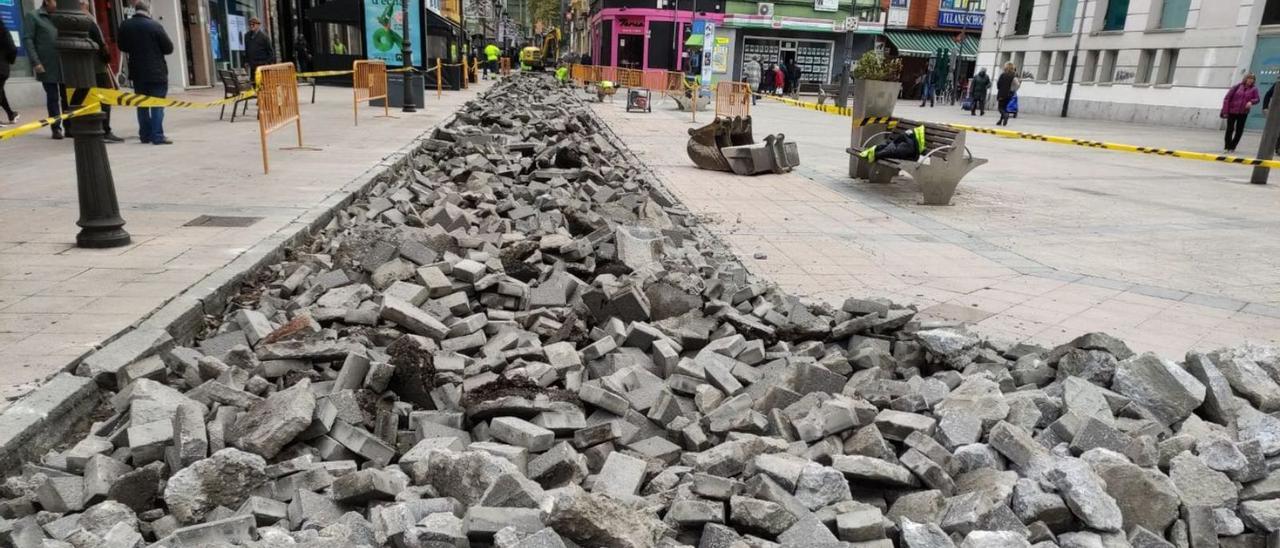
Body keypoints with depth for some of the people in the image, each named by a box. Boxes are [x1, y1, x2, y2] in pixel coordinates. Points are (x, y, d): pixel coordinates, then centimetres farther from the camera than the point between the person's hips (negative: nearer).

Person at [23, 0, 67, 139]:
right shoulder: (33, 16, 2)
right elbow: (27, 40, -3)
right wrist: (35, 62, -12)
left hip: (65, 65, 4)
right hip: (47, 66, -4)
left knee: (67, 97, 4)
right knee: (53, 97, 0)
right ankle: (56, 128, 5)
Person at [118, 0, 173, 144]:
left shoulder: (125, 26, 2)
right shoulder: (155, 26, -12)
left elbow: (122, 47, 12)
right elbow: (169, 48, -7)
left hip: (137, 72, 4)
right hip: (156, 72, -4)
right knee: (157, 104, -3)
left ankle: (145, 134, 16)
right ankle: (157, 136, -7)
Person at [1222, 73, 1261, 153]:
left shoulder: (1254, 89, 0)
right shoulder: (1237, 87, -5)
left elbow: (1257, 99, 2)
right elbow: (1227, 98, -4)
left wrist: (1251, 102, -22)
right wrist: (1225, 111, -6)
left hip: (1243, 113, 2)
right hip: (1232, 112, -2)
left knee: (1239, 131, 3)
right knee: (1230, 129, 2)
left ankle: (1232, 147, 15)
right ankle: (1227, 147, 11)